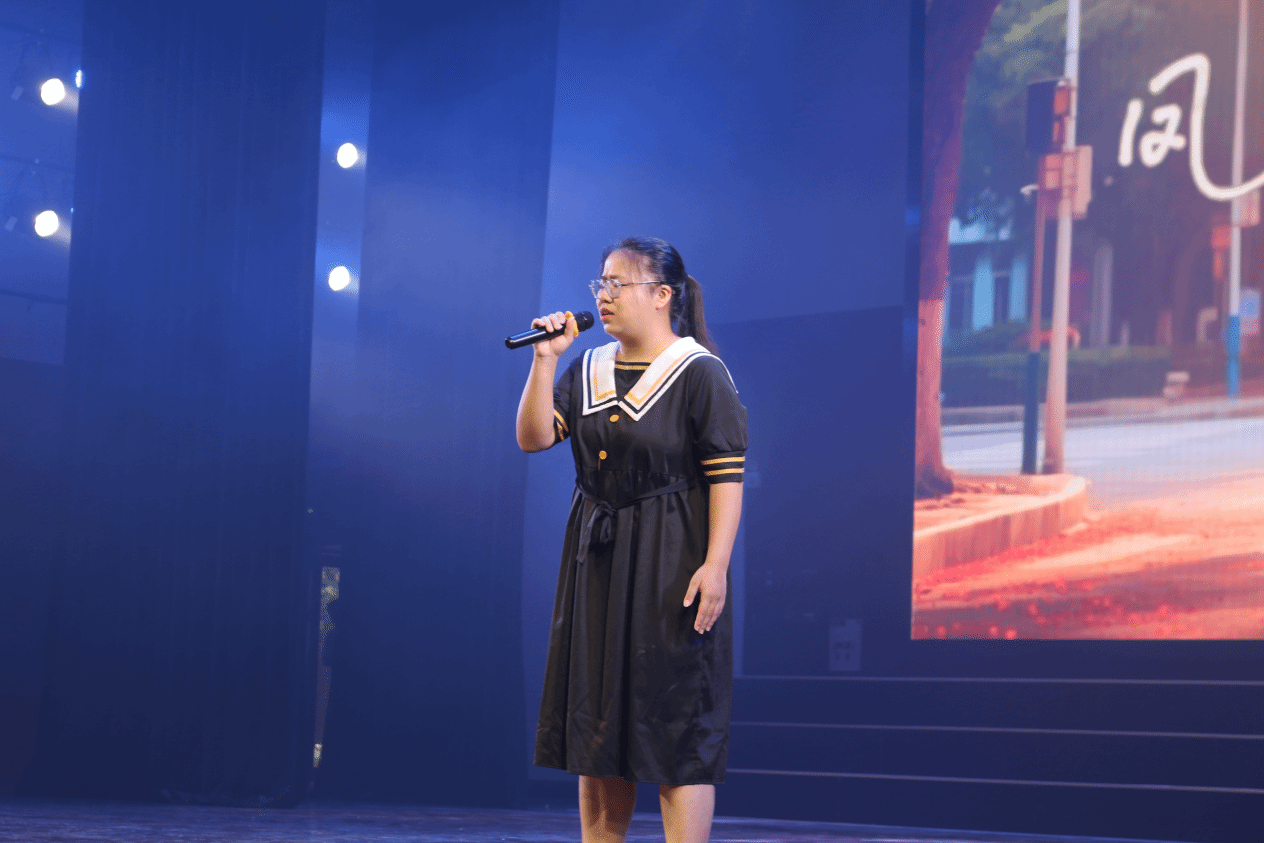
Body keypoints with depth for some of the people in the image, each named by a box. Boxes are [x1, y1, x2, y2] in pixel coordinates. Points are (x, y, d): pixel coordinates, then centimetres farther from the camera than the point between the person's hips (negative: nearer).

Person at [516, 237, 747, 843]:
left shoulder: (700, 373, -8)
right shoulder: (587, 371, 11)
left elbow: (727, 477, -12)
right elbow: (533, 438, 2)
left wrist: (715, 565, -20)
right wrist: (545, 360, -6)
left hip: (670, 566, -6)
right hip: (596, 564, 6)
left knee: (676, 729, -7)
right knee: (598, 722, 9)